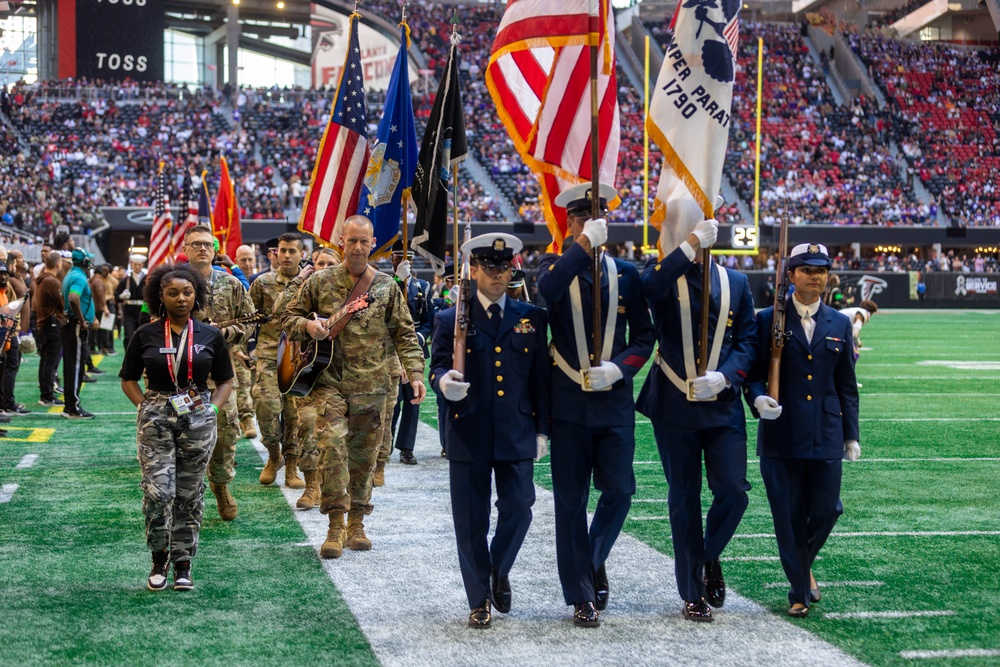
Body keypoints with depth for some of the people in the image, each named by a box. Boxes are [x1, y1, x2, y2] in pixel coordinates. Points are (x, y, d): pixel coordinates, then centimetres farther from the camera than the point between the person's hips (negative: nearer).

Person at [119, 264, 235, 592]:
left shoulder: (210, 336, 5)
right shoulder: (145, 335, 3)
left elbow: (225, 381, 12)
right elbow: (128, 379, 10)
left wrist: (213, 409, -2)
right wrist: (145, 406, -4)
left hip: (198, 419, 1)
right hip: (156, 417, -1)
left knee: (189, 494, 5)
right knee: (158, 491, -12)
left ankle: (182, 565, 16)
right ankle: (159, 558, 9)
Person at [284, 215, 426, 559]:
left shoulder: (387, 287, 6)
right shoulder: (320, 281, 3)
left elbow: (404, 334, 7)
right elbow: (289, 317, 10)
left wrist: (415, 373, -3)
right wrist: (307, 326, -12)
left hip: (370, 385, 2)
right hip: (328, 380, -2)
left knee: (363, 455, 8)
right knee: (331, 443, -17)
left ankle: (356, 524, 21)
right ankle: (336, 525, -11)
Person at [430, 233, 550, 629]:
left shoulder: (531, 319, 9)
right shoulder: (451, 320, 4)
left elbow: (541, 377, 10)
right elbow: (438, 367, 0)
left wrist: (542, 430, 6)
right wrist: (444, 382, -25)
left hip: (517, 434, 1)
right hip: (468, 435, -1)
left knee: (518, 508, -1)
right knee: (471, 520, 3)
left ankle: (499, 572, 28)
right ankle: (479, 600, 17)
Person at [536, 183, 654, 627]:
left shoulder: (626, 274, 9)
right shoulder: (556, 267, 4)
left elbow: (644, 338, 7)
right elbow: (545, 290, -22)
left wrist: (617, 368, -11)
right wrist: (585, 244, -25)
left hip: (615, 402, 2)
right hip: (568, 403, -1)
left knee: (619, 490, -2)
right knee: (571, 501, 2)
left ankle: (595, 561, 26)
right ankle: (582, 597, 11)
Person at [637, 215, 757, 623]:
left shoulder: (735, 282, 9)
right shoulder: (664, 275, 0)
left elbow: (747, 340, 5)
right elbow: (648, 288, -25)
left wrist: (723, 377, -13)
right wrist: (690, 245, -29)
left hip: (723, 406, 2)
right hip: (675, 407, -2)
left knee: (733, 493, -6)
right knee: (684, 499, 5)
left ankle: (710, 557, 25)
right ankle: (693, 594, 16)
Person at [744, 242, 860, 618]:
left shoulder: (839, 324, 10)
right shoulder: (769, 320, 1)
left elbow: (847, 385, 13)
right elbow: (754, 373, 2)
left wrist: (851, 435, 11)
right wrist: (757, 399, -20)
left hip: (826, 437, 2)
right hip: (781, 435, -2)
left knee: (826, 510, 3)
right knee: (788, 514, 1)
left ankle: (803, 564, 32)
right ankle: (800, 590, 15)